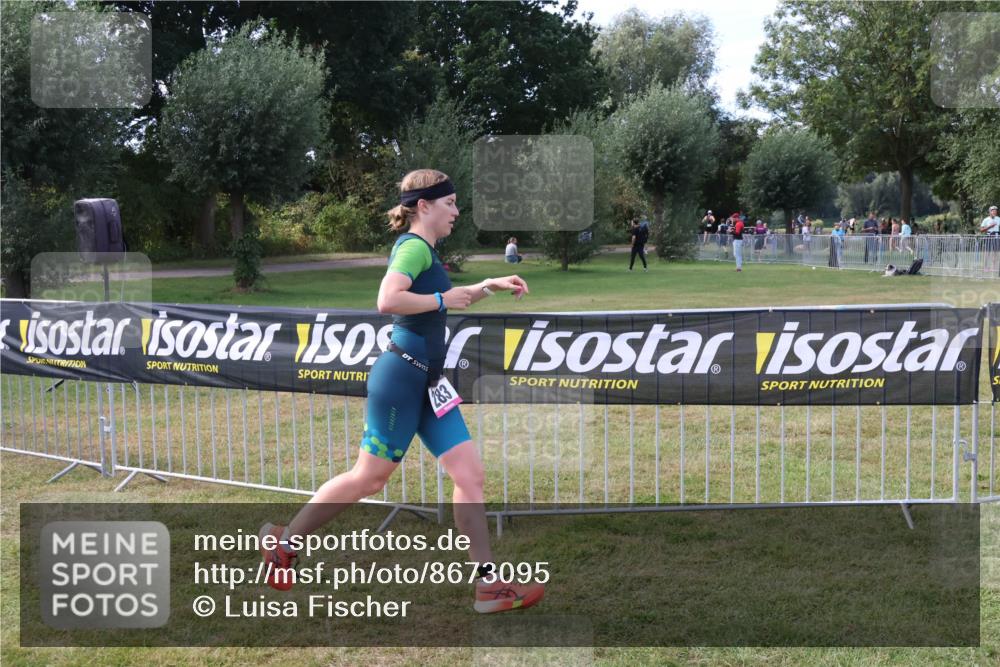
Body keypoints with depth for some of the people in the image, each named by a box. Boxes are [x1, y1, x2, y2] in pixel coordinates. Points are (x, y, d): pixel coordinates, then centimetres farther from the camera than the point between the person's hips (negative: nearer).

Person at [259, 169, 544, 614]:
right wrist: (443, 300, -20)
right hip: (401, 376, -10)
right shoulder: (414, 246, -13)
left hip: (427, 383, 10)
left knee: (470, 473, 3)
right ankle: (284, 542, 18)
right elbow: (388, 300, -31)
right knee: (369, 478, 0)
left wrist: (487, 287, 25)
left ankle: (489, 584, 5)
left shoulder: (423, 250, 17)